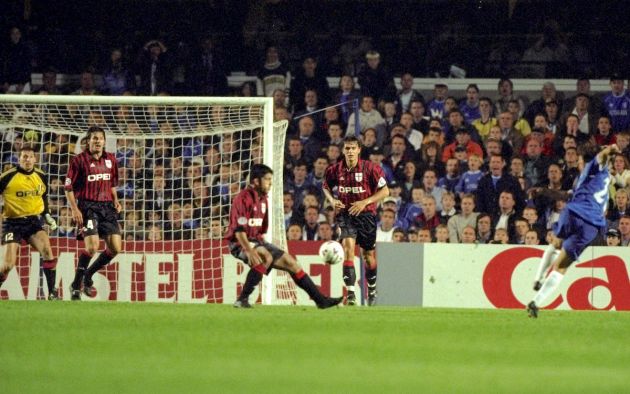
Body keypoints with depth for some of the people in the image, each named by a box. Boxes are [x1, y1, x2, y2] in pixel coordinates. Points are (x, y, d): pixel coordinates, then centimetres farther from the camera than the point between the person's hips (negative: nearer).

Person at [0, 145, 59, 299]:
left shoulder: (41, 176, 3)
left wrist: (47, 216, 13)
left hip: (33, 221, 3)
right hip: (12, 222, -3)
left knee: (47, 250, -19)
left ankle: (52, 292, -12)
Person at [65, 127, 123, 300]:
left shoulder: (110, 159, 10)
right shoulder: (79, 160, -5)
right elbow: (68, 187, -4)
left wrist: (115, 200, 9)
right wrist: (75, 209, -14)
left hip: (107, 207, 6)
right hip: (88, 206, -6)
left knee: (115, 248, -1)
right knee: (92, 246, -19)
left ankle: (88, 275, 21)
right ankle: (76, 286, -3)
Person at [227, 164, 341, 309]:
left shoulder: (262, 199, 13)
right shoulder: (243, 198, -15)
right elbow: (238, 229, -23)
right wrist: (250, 252, -31)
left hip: (257, 241, 9)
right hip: (240, 243, -9)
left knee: (289, 261, 6)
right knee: (266, 257, -35)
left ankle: (320, 299, 11)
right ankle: (242, 299, -30)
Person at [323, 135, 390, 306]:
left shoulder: (370, 168, -10)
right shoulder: (335, 170, -2)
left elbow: (385, 191, -6)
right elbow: (326, 186, 17)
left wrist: (365, 202, -17)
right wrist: (332, 200, -4)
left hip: (366, 214, -1)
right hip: (345, 214, 1)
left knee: (368, 255, 9)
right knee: (348, 248, -20)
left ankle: (372, 291, 33)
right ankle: (350, 294, -24)